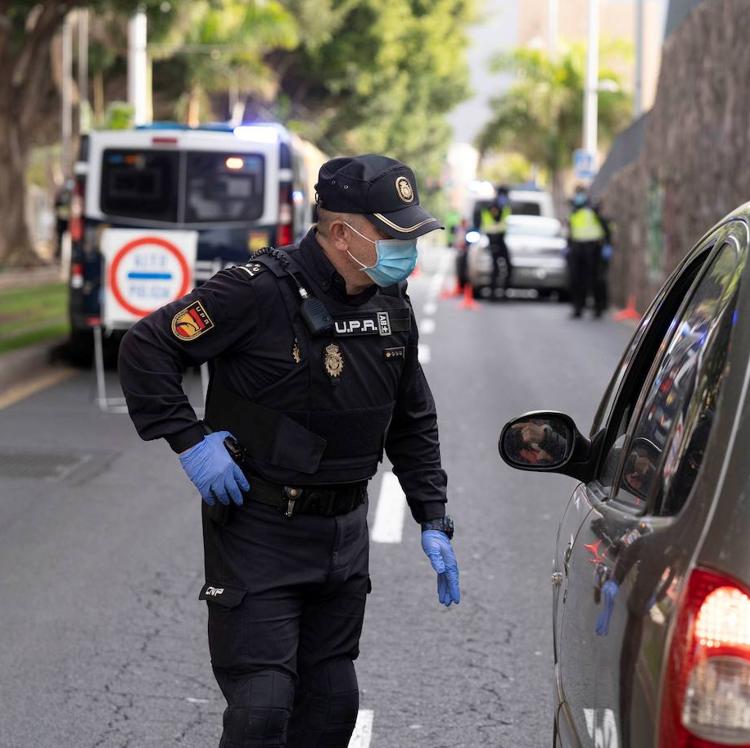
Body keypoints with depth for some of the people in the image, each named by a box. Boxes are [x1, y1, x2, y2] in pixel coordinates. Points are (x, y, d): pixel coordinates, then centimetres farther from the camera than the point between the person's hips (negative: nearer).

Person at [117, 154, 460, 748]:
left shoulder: (392, 303, 5)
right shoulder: (262, 291, -18)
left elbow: (413, 421, 16)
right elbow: (146, 348, -15)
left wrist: (433, 521, 11)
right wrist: (191, 441, -18)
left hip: (345, 533, 7)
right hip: (258, 527, -7)